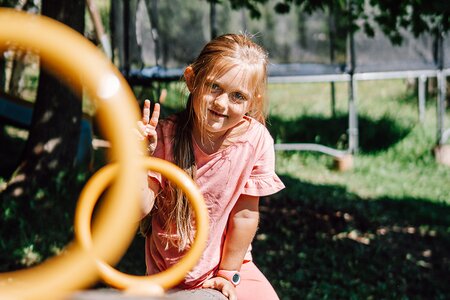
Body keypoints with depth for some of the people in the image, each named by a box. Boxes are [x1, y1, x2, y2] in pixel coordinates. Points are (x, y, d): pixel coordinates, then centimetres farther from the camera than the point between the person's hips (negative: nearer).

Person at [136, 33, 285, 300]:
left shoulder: (255, 139, -15)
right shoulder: (166, 137, -15)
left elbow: (245, 214, -9)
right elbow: (140, 208, -20)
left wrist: (228, 274, -4)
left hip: (228, 263, 0)